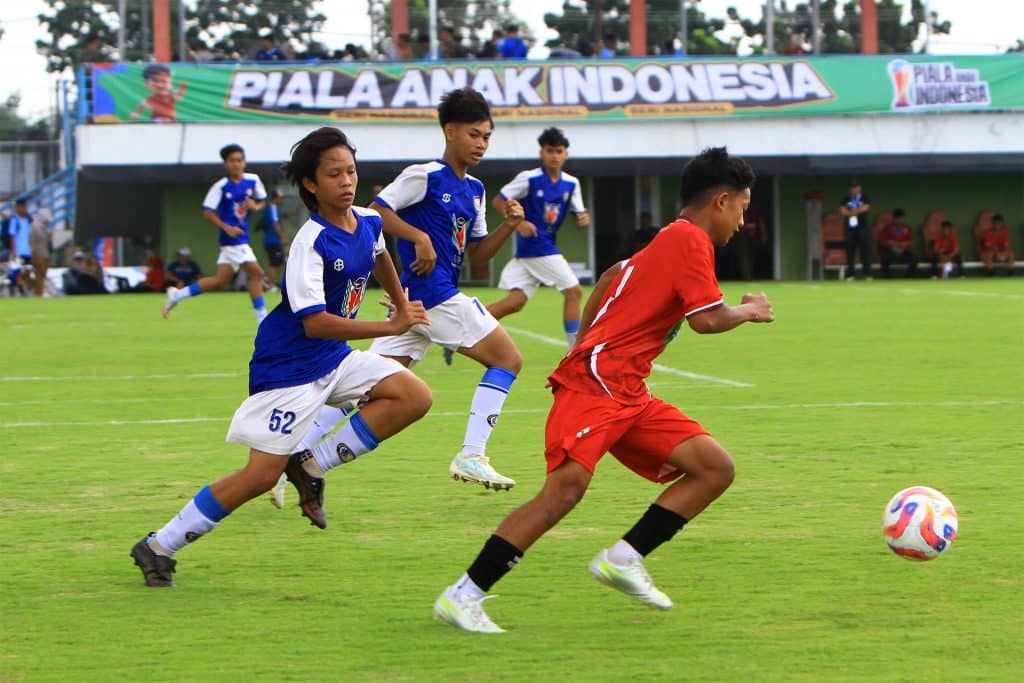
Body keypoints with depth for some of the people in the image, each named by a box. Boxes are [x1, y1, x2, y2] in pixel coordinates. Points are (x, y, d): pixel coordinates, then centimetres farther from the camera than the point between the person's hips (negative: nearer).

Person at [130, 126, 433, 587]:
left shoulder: (369, 222, 1)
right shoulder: (311, 243, -23)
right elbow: (315, 323, -29)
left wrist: (402, 305, 36)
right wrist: (392, 327, -26)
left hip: (333, 360, 8)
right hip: (288, 366, -8)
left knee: (414, 397, -9)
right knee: (261, 476, -9)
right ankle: (159, 547, 4)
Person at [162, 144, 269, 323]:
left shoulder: (253, 180, 3)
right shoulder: (221, 187, -12)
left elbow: (263, 201, 17)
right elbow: (207, 211, -11)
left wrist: (256, 206, -6)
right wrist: (227, 228, -21)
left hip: (242, 239, 7)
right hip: (233, 239, -7)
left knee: (220, 281, 13)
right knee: (255, 273, -13)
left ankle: (177, 295, 25)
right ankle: (262, 320, -5)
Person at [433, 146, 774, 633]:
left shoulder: (670, 241, 22)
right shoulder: (691, 239, -7)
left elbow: (611, 278, 33)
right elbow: (707, 318, -14)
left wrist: (582, 345, 35)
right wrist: (749, 311, 5)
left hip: (628, 395, 10)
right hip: (595, 385, -10)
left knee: (715, 469, 0)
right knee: (567, 485, -25)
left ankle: (624, 559, -1)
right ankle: (464, 595, -22)